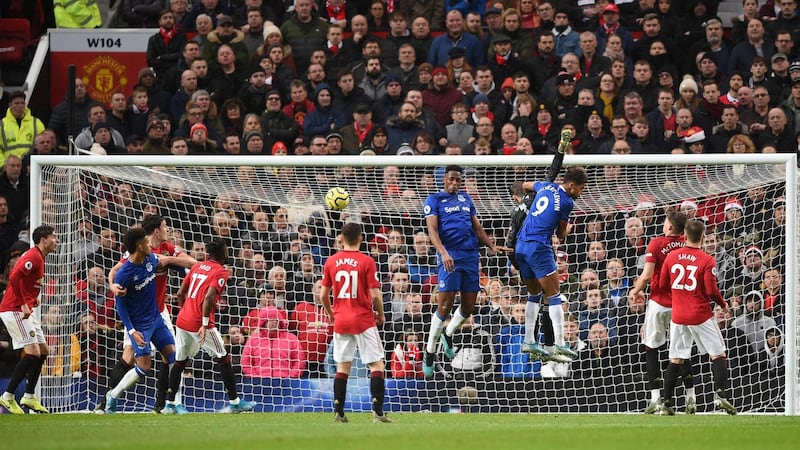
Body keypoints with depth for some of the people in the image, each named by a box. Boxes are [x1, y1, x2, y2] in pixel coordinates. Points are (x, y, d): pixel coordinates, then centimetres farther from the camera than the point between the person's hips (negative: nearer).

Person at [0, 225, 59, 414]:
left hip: (25, 310, 11)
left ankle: (29, 397, 16)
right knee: (33, 352, -15)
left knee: (43, 350, 12)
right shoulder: (34, 257, -16)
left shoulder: (38, 257, 16)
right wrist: (23, 304, -27)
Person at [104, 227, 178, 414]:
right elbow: (120, 305, -15)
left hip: (156, 318, 7)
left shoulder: (150, 259, -3)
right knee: (144, 367, -9)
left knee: (174, 357, -1)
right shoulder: (123, 274, -22)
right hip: (139, 325, -7)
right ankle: (113, 395, 10)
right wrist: (131, 331, -20)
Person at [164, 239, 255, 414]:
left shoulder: (197, 267, 14)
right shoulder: (220, 272, -7)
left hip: (182, 321, 7)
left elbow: (180, 294, 15)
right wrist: (204, 324, -21)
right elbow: (209, 297, -21)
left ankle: (170, 403, 16)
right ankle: (235, 402, 8)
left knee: (179, 361, 15)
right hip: (200, 324, -7)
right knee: (223, 359, 5)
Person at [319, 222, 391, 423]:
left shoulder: (331, 262, 2)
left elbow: (323, 295, 5)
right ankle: (377, 412, -10)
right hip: (364, 320, -4)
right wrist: (381, 315, 7)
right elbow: (375, 295, -11)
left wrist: (331, 314, 22)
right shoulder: (366, 262, -9)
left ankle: (338, 412, 7)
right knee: (376, 365, 1)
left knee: (342, 367, 12)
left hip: (341, 321, 4)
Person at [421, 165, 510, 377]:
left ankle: (448, 335, 34)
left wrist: (492, 246, 11)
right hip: (450, 257, -6)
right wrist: (443, 253, -23)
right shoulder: (435, 200, 4)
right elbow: (432, 229, -8)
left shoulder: (465, 198, 21)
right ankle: (429, 352, 1)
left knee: (468, 306, 7)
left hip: (471, 255, 6)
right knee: (445, 306, -10)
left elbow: (477, 227, 25)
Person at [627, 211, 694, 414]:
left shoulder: (656, 244, -10)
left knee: (651, 349, 3)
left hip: (659, 301, -4)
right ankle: (691, 398, 10)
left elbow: (646, 275, -14)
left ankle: (655, 398, -4)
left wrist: (635, 291, 2)